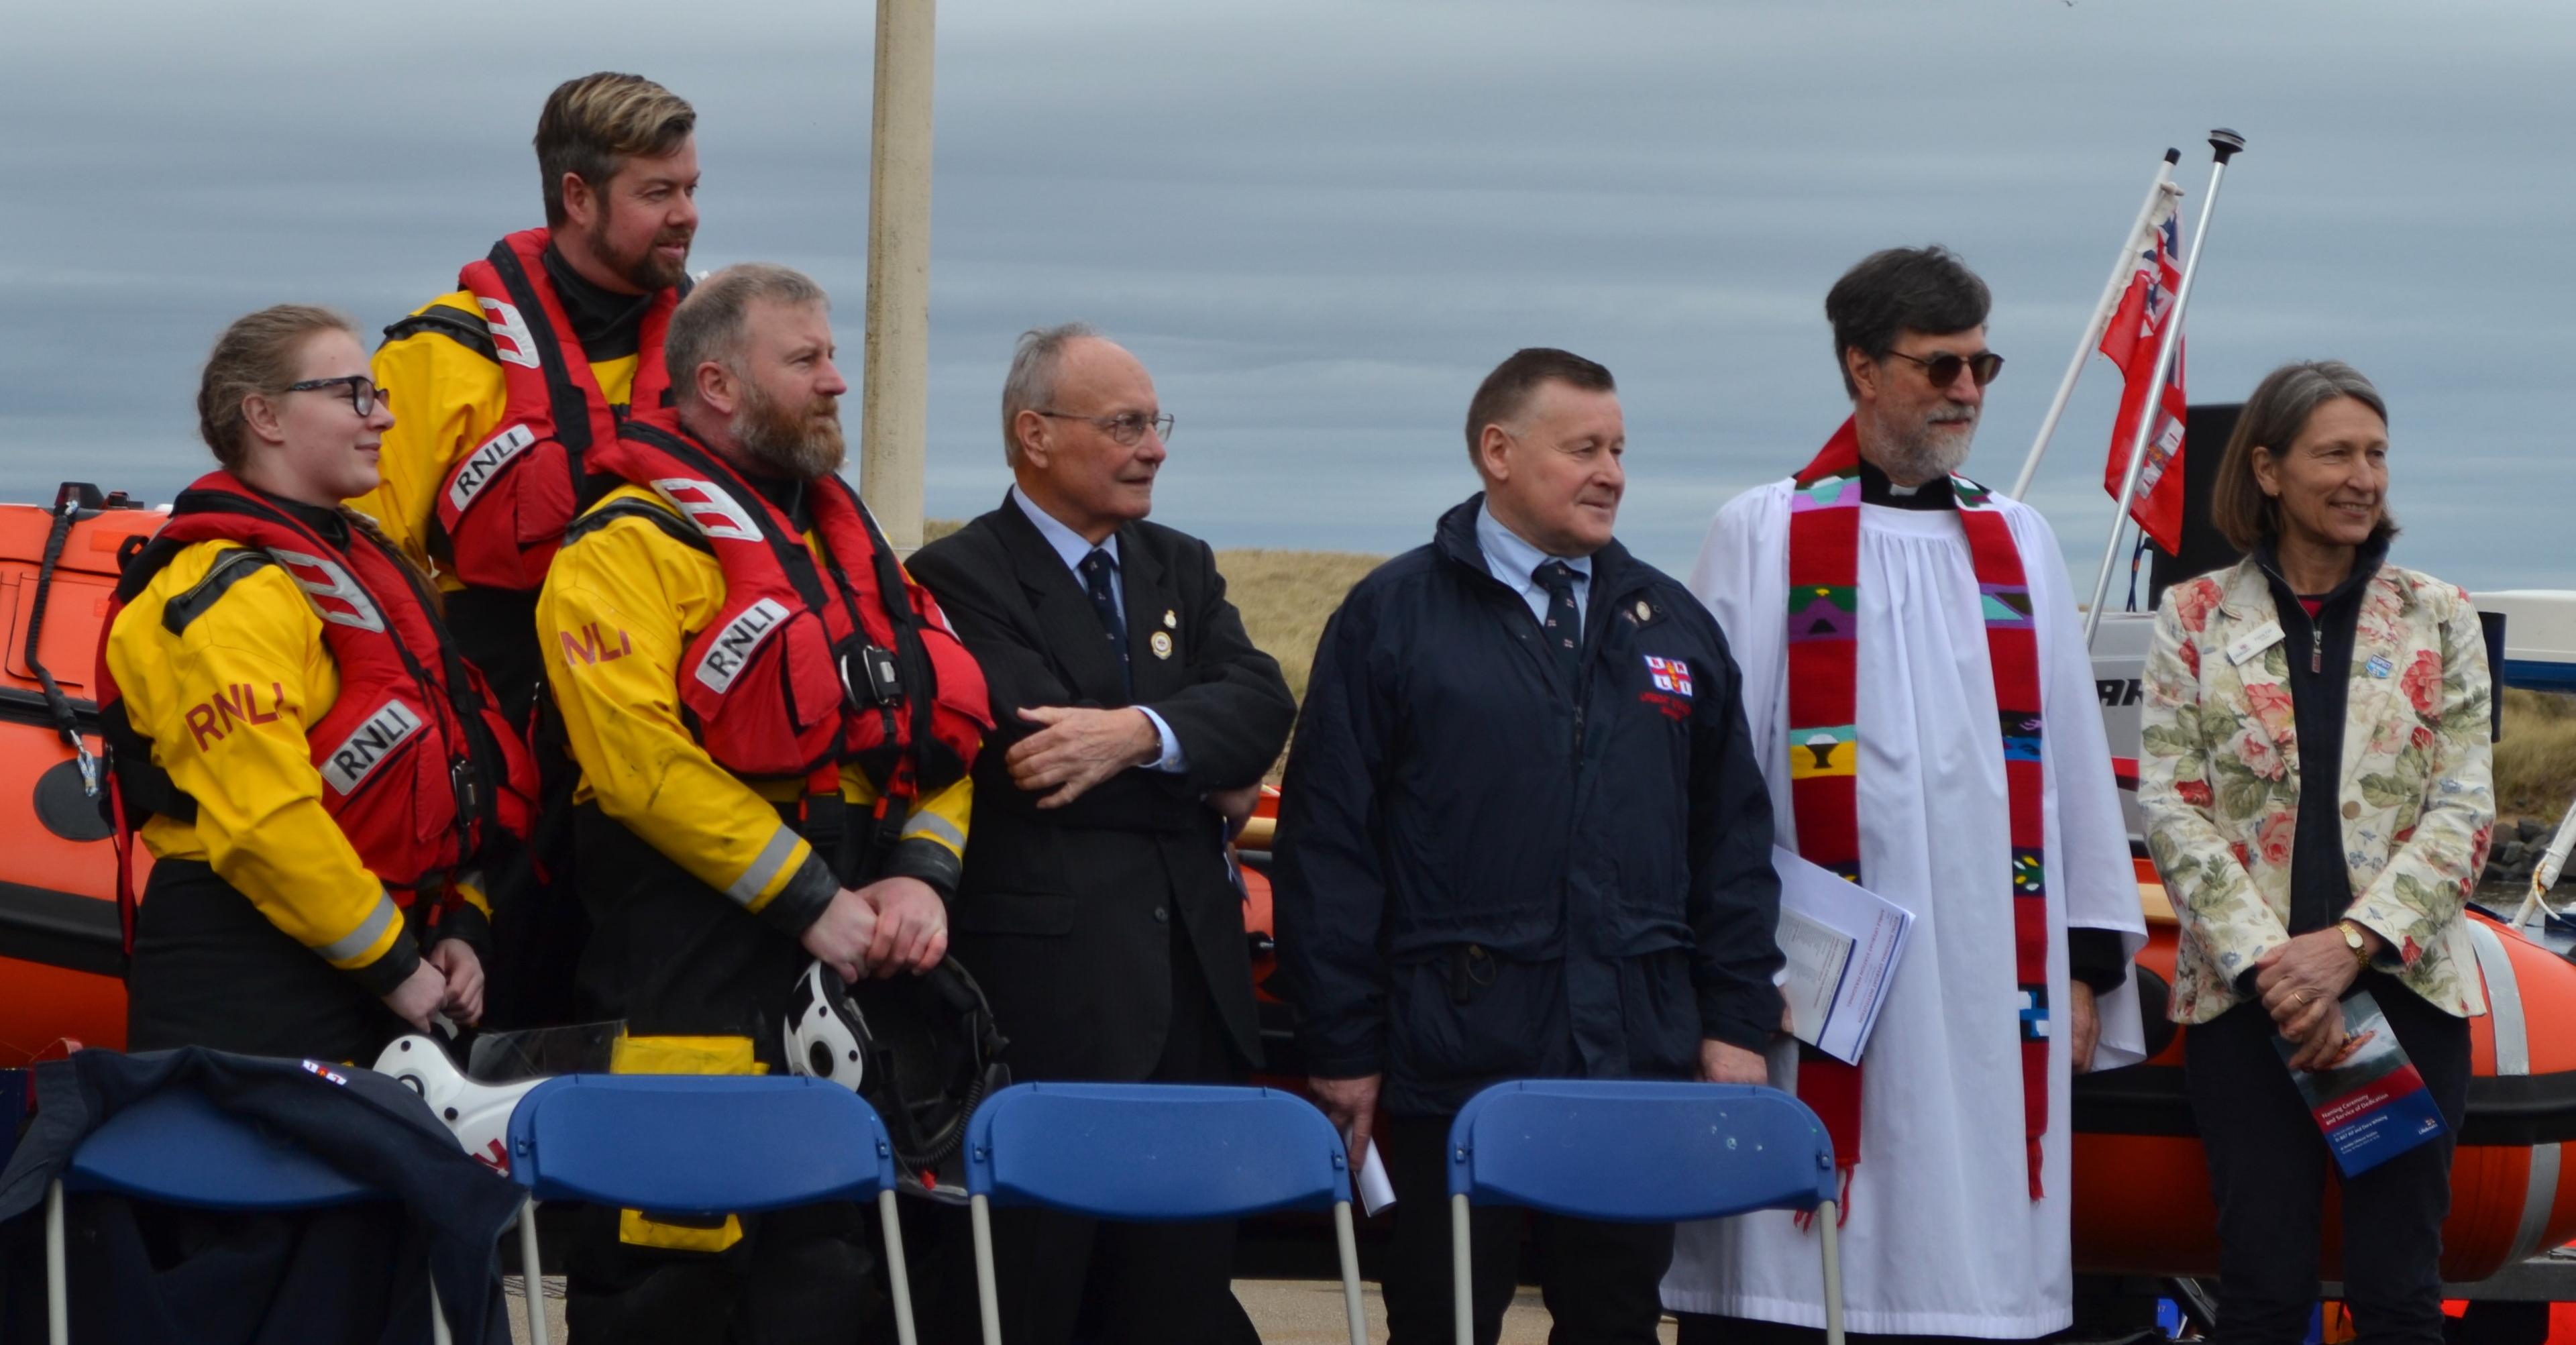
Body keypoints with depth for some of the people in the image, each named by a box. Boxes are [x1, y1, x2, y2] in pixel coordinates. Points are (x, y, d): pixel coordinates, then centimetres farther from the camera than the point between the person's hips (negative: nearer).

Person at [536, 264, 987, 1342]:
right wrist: (809, 900, -18)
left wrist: (920, 875, -1)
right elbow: (640, 759, -17)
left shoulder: (847, 539, 21)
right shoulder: (633, 545, -5)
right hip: (701, 959, -8)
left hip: (857, 966, 8)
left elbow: (938, 730, 19)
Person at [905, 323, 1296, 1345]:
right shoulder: (959, 580, -4)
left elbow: (1261, 707, 1)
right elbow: (1033, 746, -17)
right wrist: (1201, 783, -6)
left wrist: (1142, 733, -18)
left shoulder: (1182, 570, 17)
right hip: (1046, 1002, -7)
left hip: (1191, 992, 7)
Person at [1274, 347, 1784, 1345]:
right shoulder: (1394, 617, 1)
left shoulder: (1672, 623, 15)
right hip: (1456, 1063, -4)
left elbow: (1733, 841, 16)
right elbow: (1327, 845, -2)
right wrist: (1343, 1050, -7)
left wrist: (1737, 1021, 7)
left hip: (1638, 1059, 4)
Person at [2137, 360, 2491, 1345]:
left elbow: (2465, 812, 1)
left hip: (2408, 989, 1)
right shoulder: (2194, 621, 5)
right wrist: (2273, 967, -12)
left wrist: (2350, 945, -12)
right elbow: (2173, 812, -1)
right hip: (2245, 1000, -1)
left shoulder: (2438, 618, 7)